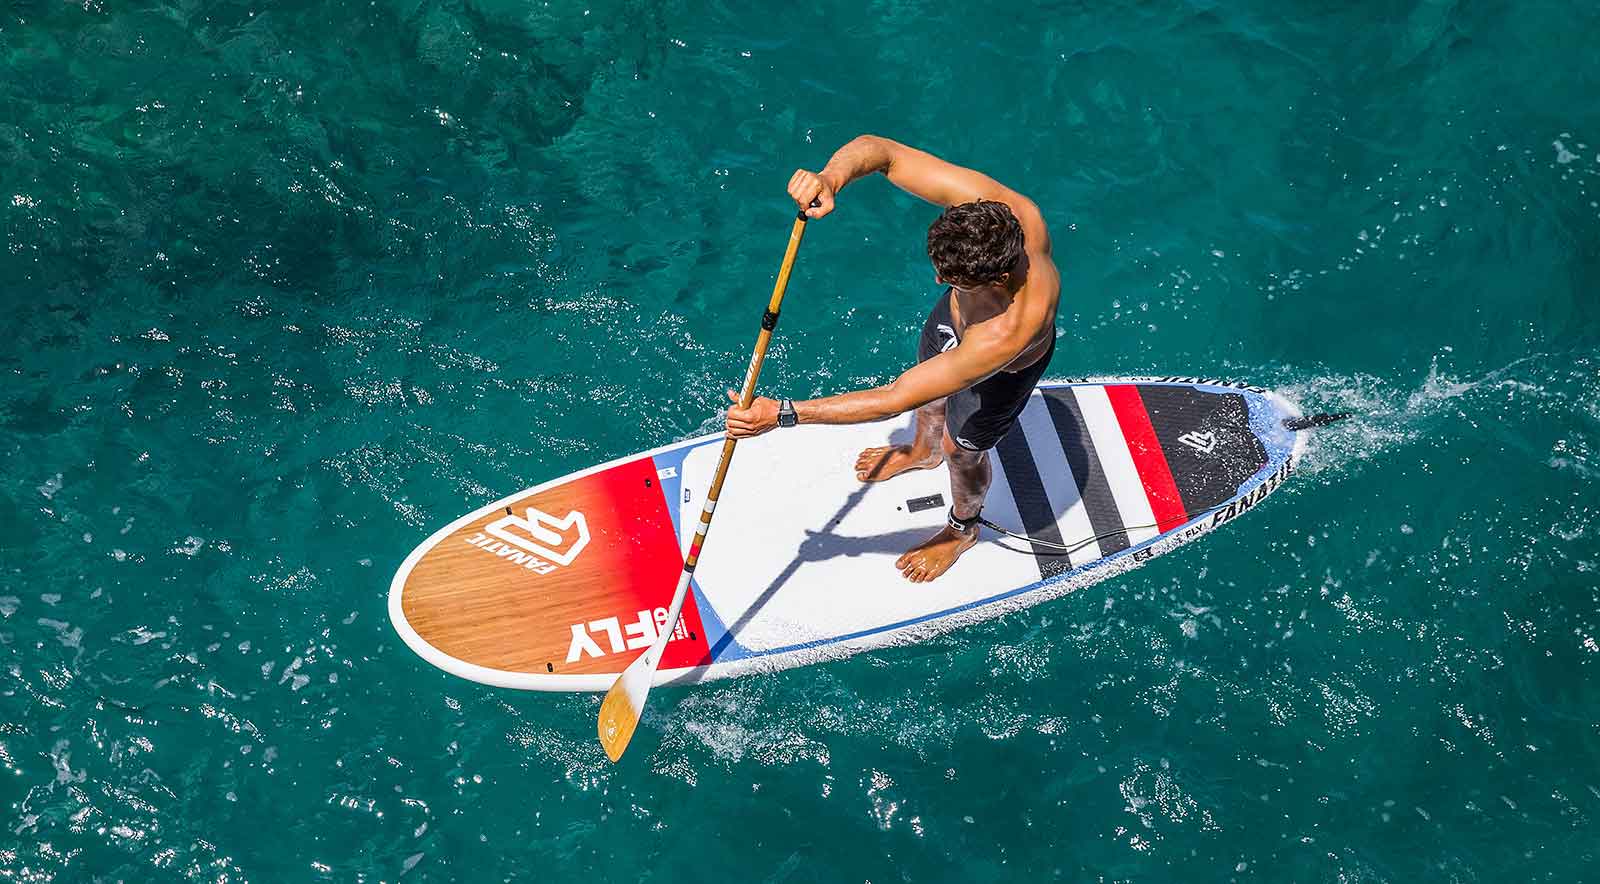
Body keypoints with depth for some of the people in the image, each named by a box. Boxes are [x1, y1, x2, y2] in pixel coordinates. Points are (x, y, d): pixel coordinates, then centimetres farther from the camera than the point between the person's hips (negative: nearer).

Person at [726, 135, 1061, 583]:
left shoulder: (1008, 334, -52)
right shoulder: (985, 202, -40)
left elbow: (892, 400, -45)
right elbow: (880, 151, -32)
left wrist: (782, 414, -43)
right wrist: (832, 176, -56)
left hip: (1001, 372, -5)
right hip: (953, 319, 6)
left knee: (962, 450, 21)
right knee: (930, 382, 33)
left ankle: (963, 529, 59)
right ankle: (924, 451, 72)